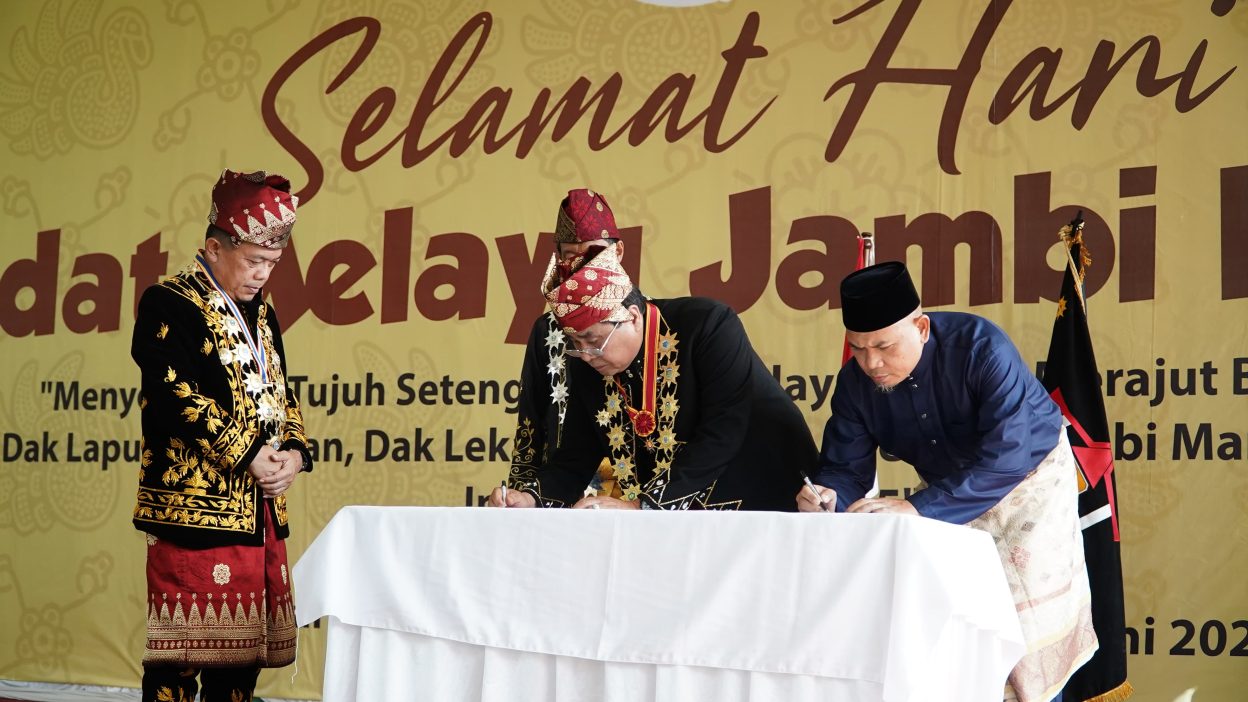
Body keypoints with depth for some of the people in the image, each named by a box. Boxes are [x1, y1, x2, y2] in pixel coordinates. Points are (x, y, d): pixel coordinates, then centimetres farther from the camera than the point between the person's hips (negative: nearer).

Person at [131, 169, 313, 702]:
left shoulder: (260, 313, 18)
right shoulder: (169, 304, -6)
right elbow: (176, 397, -16)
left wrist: (292, 451, 0)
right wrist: (247, 455, -16)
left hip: (259, 508, 8)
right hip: (194, 504, -8)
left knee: (243, 646, 9)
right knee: (179, 655, -6)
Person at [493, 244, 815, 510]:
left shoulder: (708, 326, -19)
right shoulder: (586, 367, -1)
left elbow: (721, 435, -25)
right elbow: (576, 457, 4)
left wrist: (641, 507, -28)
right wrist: (531, 497, -15)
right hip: (679, 521, 5)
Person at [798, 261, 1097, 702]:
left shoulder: (981, 347, -34)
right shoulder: (856, 384, -18)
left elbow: (1005, 459, -41)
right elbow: (847, 469, -15)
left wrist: (919, 508, -49)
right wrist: (828, 495, -40)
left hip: (1028, 475, -4)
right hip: (952, 489, 4)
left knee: (1029, 621, -8)